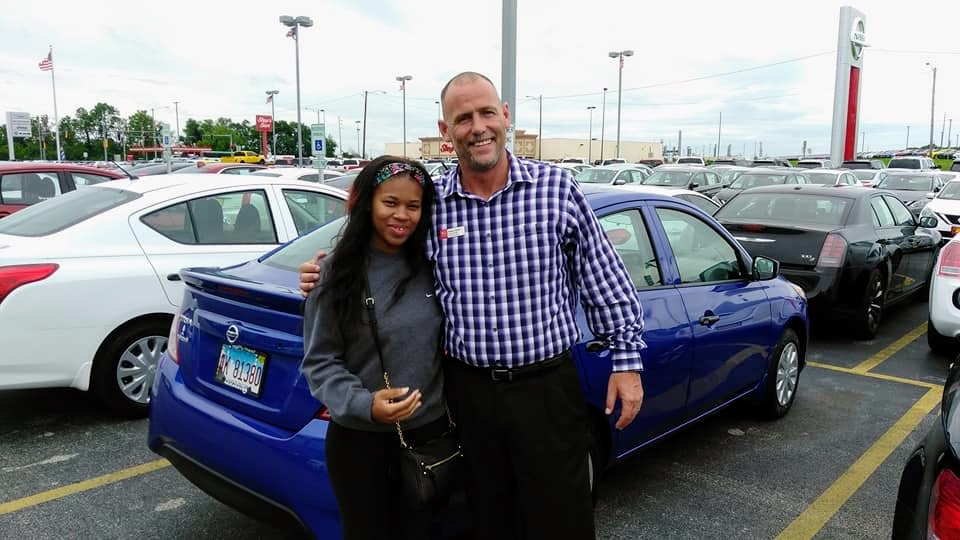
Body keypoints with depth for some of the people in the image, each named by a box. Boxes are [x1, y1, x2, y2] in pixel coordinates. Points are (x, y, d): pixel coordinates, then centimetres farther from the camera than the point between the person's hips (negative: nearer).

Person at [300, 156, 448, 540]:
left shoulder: (432, 266, 1)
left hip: (431, 432, 3)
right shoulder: (335, 272, -10)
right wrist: (363, 404, -24)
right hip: (358, 439, -2)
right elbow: (319, 361, -10)